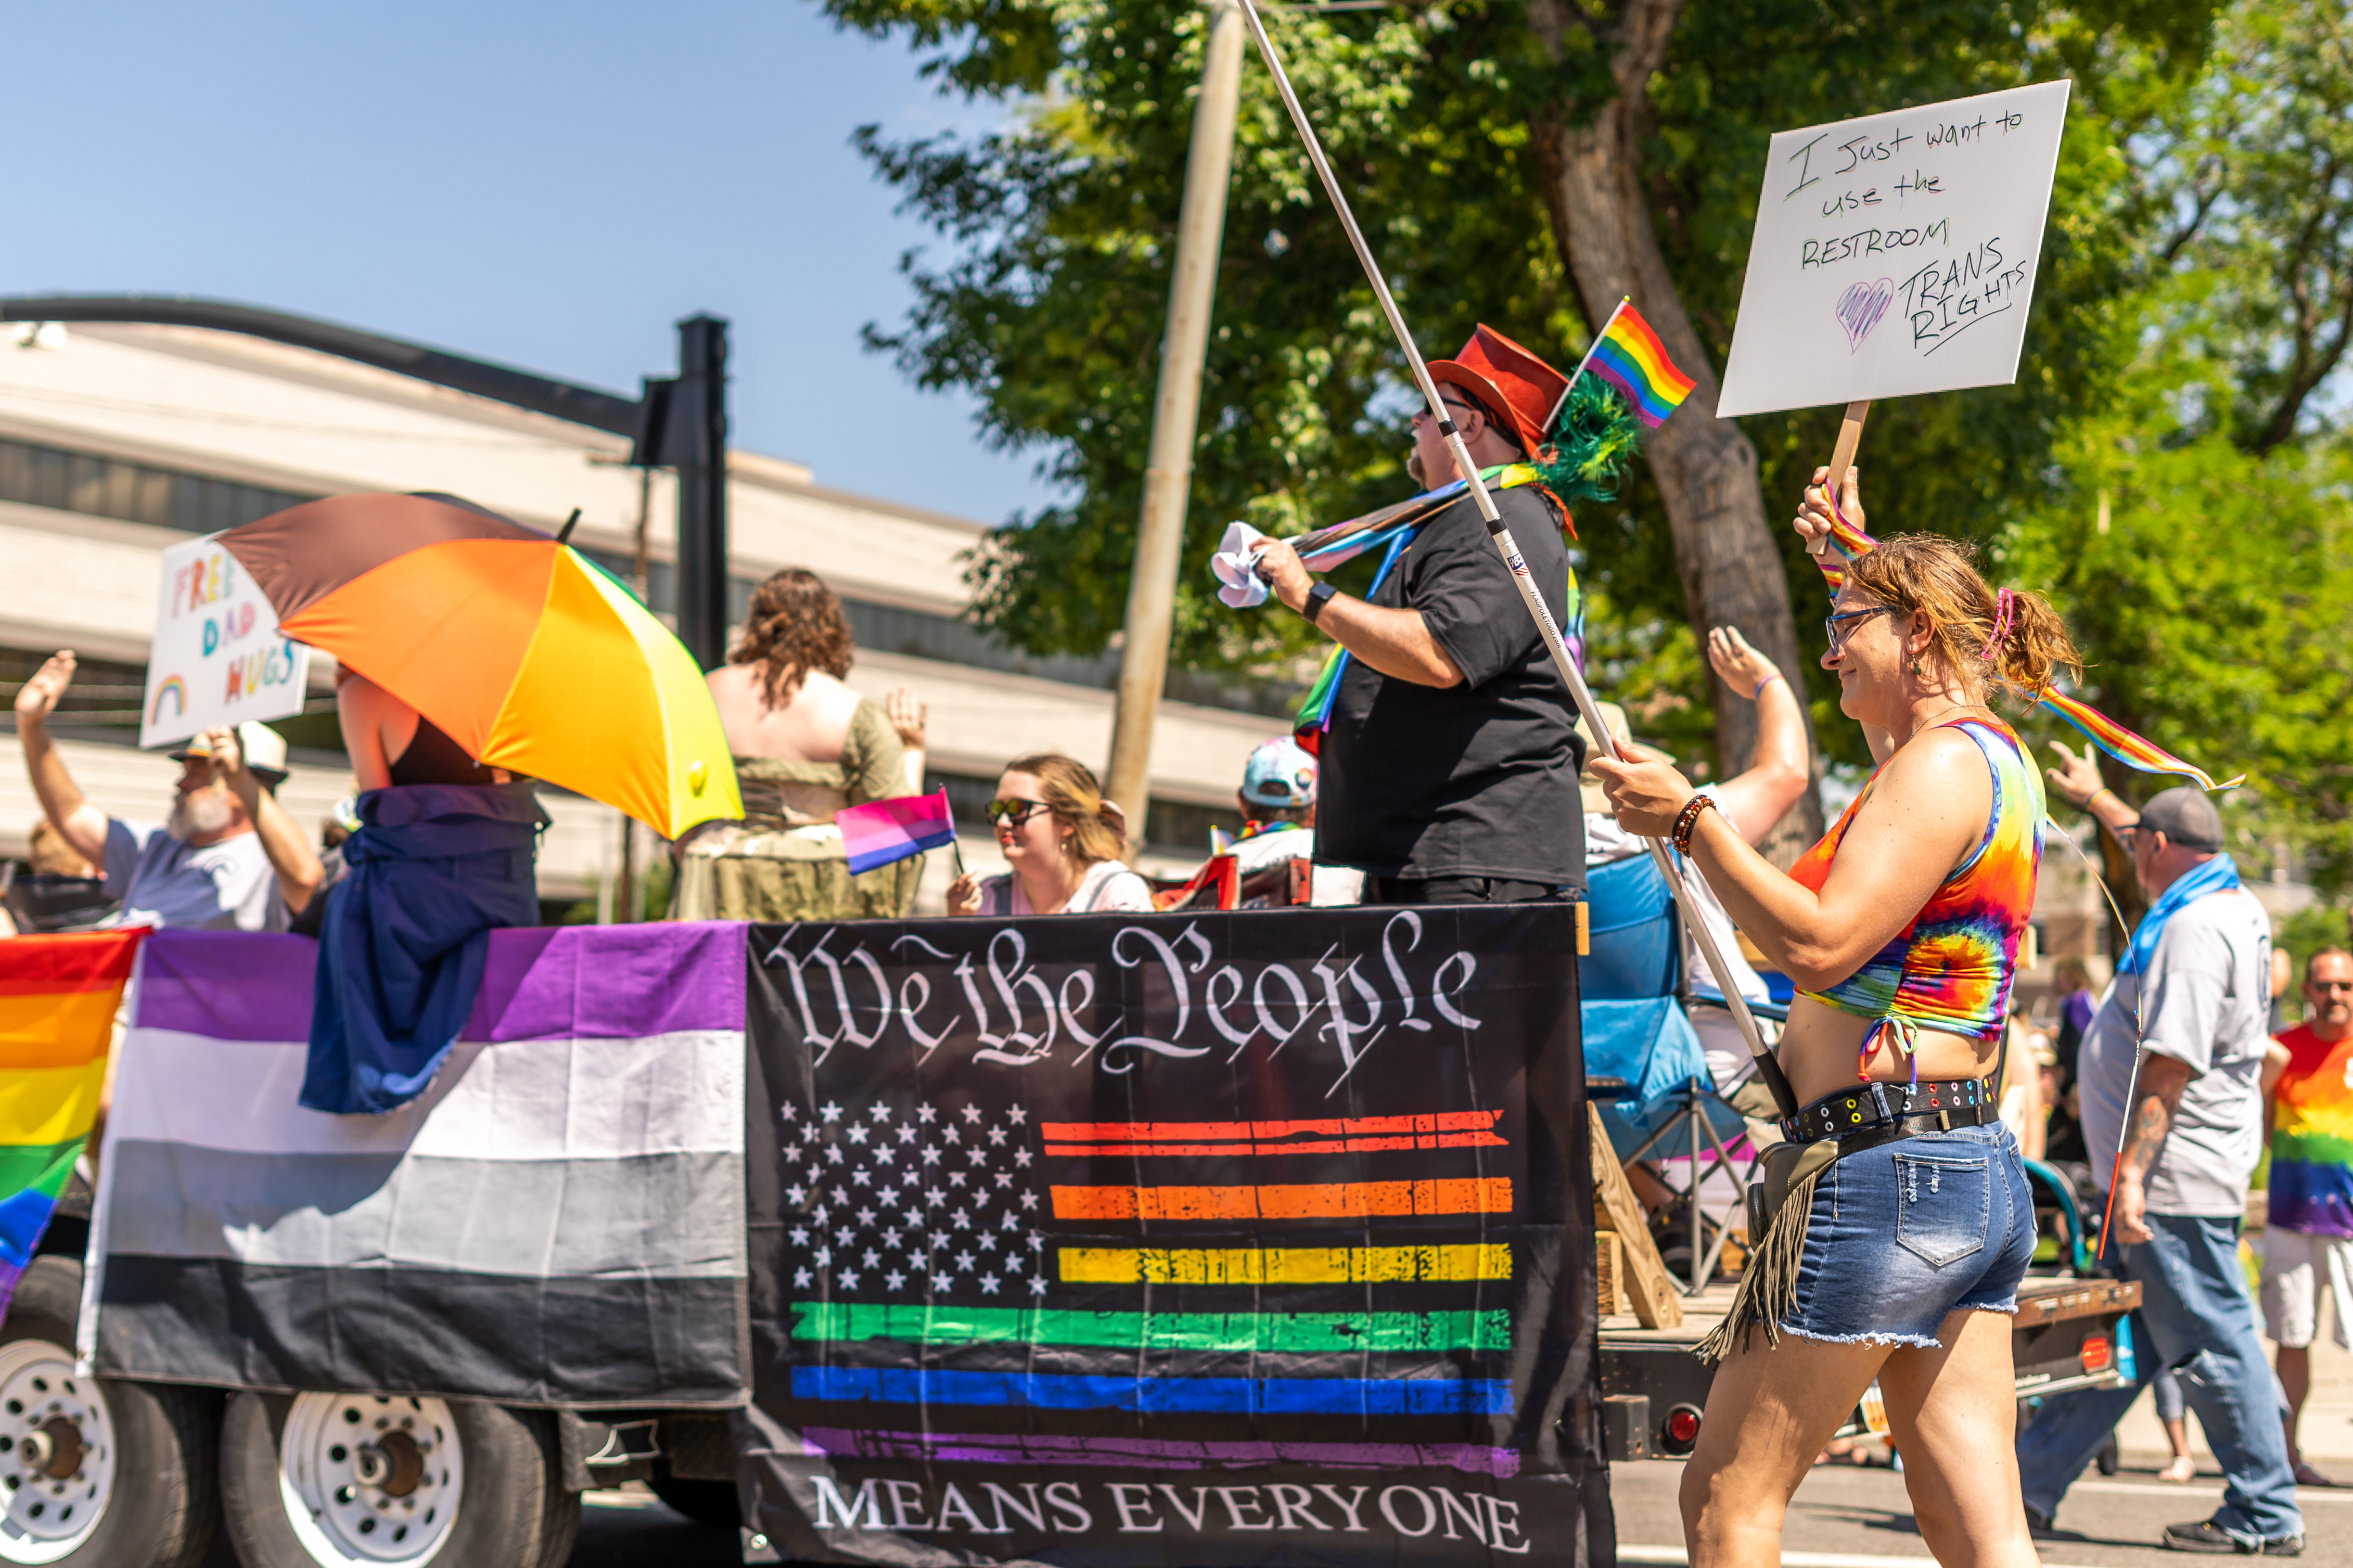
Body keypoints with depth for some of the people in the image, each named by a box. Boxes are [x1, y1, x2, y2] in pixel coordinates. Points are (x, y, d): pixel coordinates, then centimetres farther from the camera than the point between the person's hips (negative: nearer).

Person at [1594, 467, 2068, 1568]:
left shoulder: (1943, 761, -12)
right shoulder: (1991, 756, 17)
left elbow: (1822, 941, -22)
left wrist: (1688, 818, -14)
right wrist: (1853, 553, 46)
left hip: (1883, 1164, -10)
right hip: (1979, 1175, 10)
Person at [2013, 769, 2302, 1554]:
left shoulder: (2193, 931, -18)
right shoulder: (2236, 906, 13)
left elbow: (2171, 1065, -25)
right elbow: (2157, 850, 35)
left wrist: (2132, 1172, -26)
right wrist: (2096, 798, 49)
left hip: (2175, 1177, -11)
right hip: (2185, 1180, 11)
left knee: (2212, 1342, -4)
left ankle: (2266, 1517, 2)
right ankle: (2029, 1488, 18)